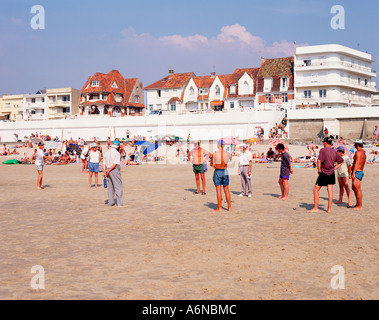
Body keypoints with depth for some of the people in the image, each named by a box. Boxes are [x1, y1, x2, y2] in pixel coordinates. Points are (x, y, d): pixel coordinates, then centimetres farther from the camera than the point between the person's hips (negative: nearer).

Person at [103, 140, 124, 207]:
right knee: (118, 187, -4)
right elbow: (115, 164, -18)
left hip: (109, 171, 7)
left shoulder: (106, 153, 11)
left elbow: (104, 164, 6)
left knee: (110, 187, 13)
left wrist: (105, 171, -1)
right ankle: (120, 203, -6)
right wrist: (108, 171, -13)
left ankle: (110, 202, 15)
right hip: (115, 171, -7)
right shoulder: (117, 153, -11)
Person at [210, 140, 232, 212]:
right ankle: (229, 207, 19)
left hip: (217, 172, -3)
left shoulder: (215, 154, -11)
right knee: (226, 190, 14)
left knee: (219, 190, 1)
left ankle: (219, 208, 3)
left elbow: (212, 165, -3)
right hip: (225, 171, 3)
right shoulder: (227, 154, -3)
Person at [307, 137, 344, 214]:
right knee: (330, 191, 7)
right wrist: (334, 168, 12)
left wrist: (319, 170, -11)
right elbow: (341, 161, 15)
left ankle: (315, 208, 4)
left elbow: (319, 160, -23)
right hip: (331, 173, 6)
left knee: (316, 190, 4)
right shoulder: (334, 151, 8)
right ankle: (329, 209, 9)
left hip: (324, 173, -6)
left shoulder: (323, 150, -10)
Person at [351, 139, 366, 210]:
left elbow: (356, 163, -21)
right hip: (361, 171, 11)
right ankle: (358, 204, 24)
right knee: (354, 188, 18)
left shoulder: (358, 152, -14)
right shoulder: (363, 152, 18)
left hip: (357, 172, -11)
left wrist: (353, 173, -25)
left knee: (357, 189, -9)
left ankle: (360, 206, -8)